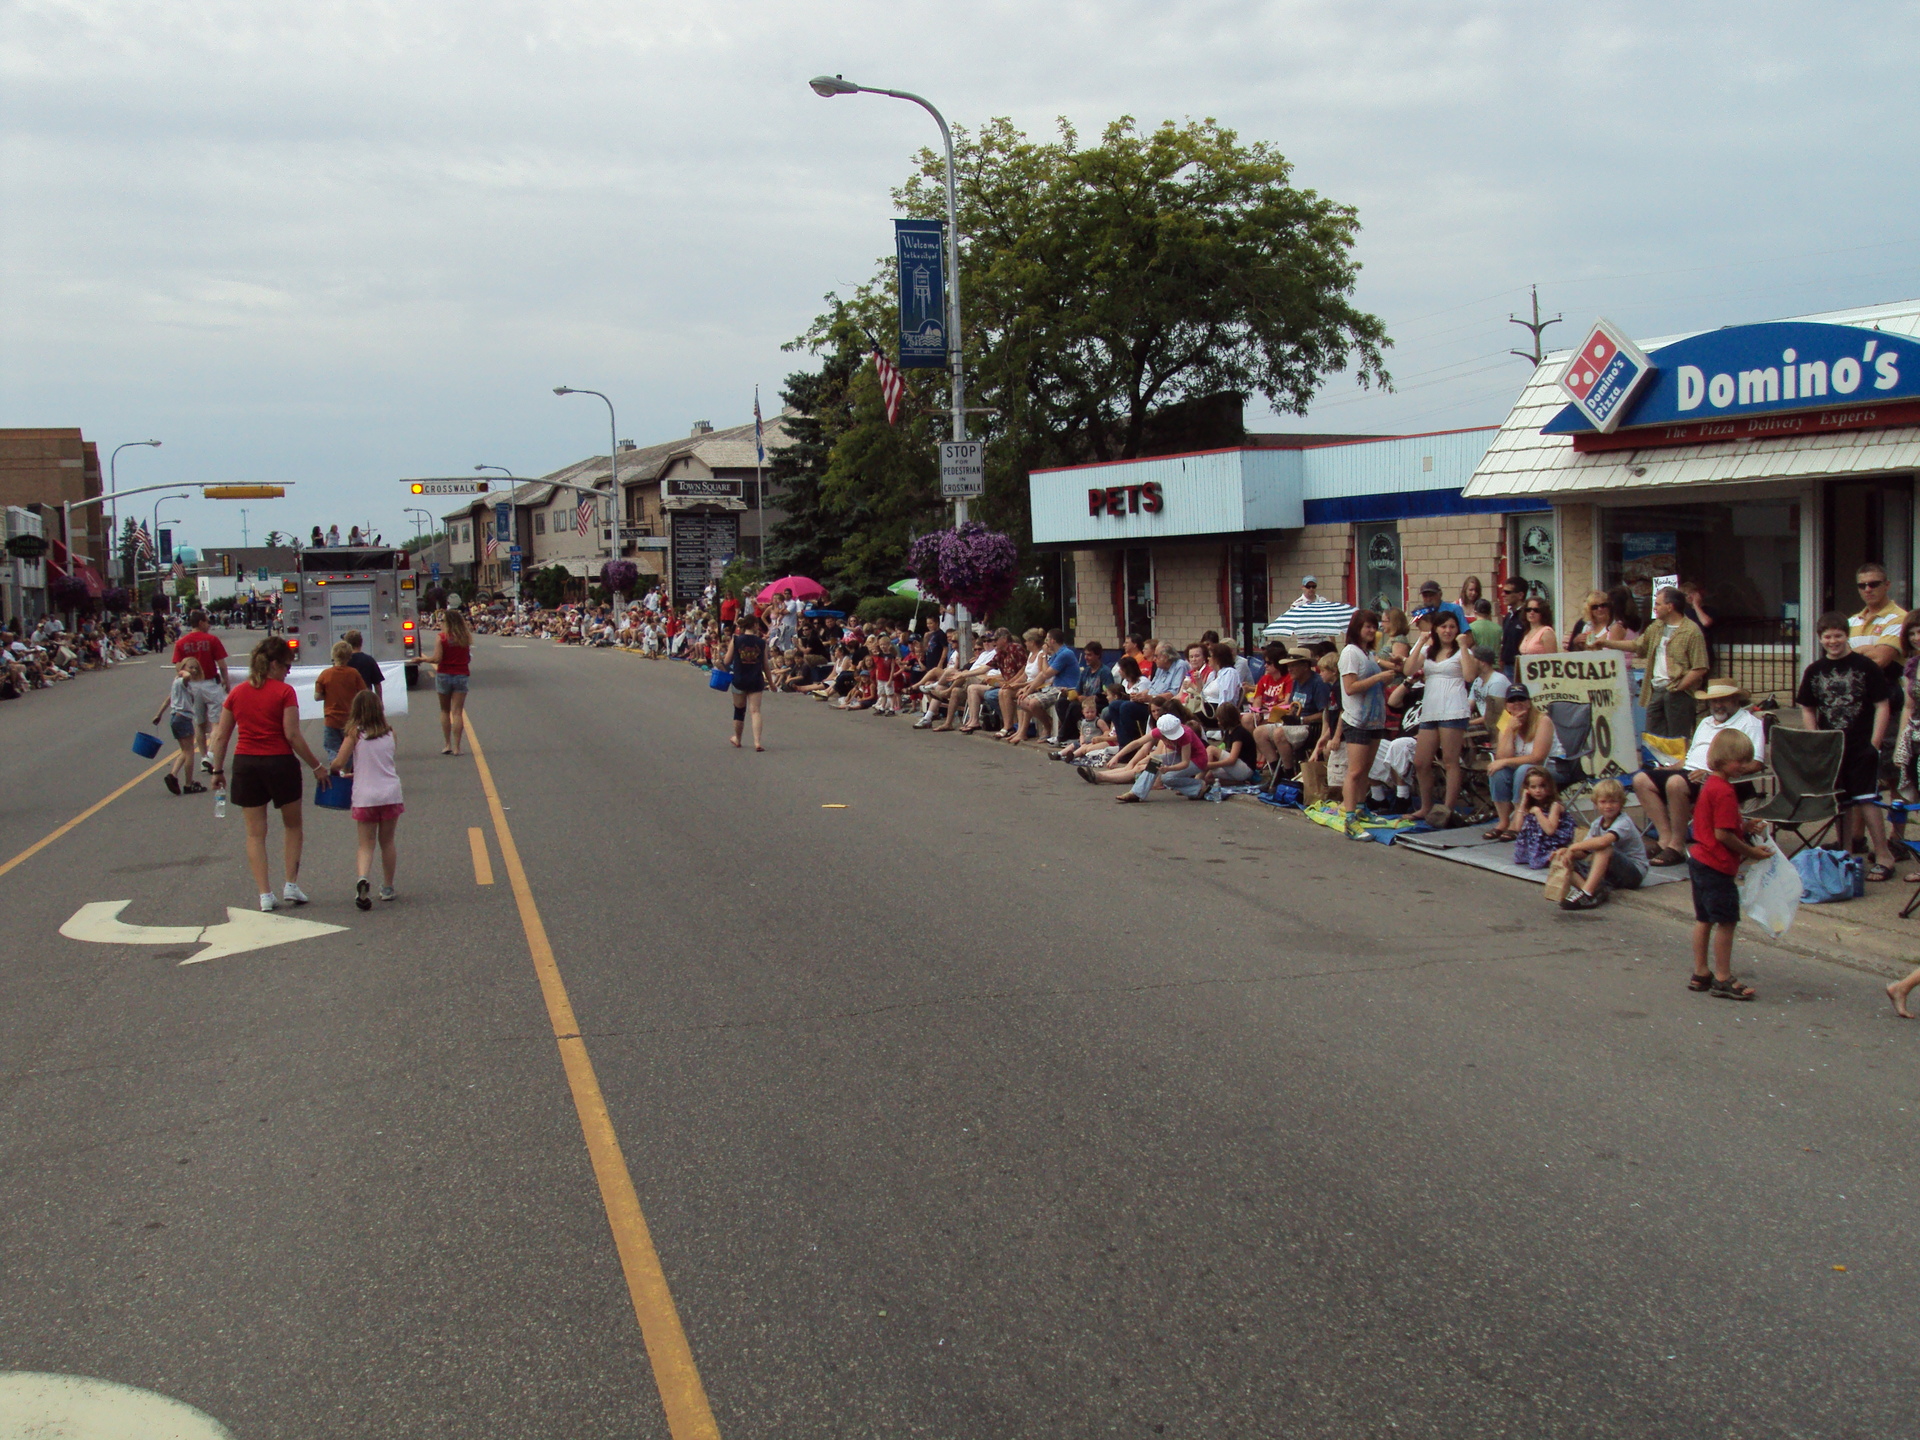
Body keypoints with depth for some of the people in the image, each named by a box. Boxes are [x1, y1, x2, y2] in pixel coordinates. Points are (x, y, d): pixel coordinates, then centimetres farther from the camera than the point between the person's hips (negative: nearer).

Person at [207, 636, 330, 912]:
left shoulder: (237, 693, 5)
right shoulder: (284, 692, -8)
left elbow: (221, 737, 6)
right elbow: (293, 735, -13)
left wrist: (218, 770, 15)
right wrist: (316, 766, -6)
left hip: (245, 764, 3)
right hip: (279, 763, -3)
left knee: (255, 833, 8)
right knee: (293, 826, 16)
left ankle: (264, 894, 4)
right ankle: (291, 885, 10)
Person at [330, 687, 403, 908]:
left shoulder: (355, 733, -6)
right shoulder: (389, 732, 5)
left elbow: (339, 763, -10)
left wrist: (330, 767, 12)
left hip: (365, 796, -2)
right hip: (390, 793, 2)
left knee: (365, 843, 4)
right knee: (387, 842, 15)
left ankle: (363, 878, -22)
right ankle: (387, 888, 22)